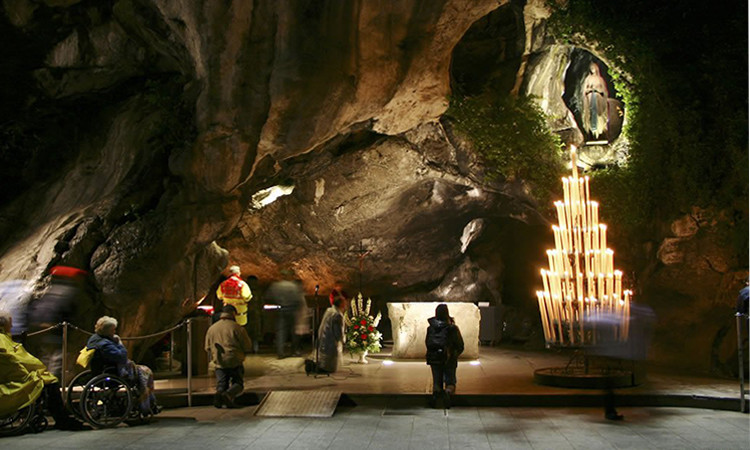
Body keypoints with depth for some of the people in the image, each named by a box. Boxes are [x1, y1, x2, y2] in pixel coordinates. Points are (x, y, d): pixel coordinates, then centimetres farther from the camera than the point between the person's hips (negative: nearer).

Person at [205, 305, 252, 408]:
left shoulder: (212, 328, 8)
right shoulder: (237, 327, -6)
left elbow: (207, 348, 16)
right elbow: (248, 346, -4)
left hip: (219, 363, 3)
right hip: (235, 362, -3)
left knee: (221, 384, 10)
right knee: (238, 384, 7)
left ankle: (219, 393, -24)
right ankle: (229, 394, -24)